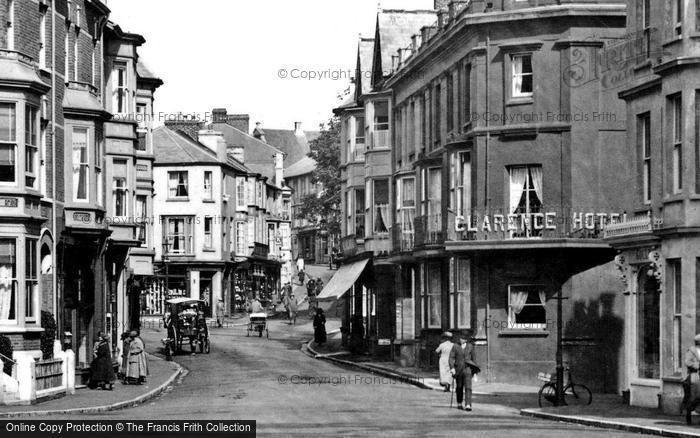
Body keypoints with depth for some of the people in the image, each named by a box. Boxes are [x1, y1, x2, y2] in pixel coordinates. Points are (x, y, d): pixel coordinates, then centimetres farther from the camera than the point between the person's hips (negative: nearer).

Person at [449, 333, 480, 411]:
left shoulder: (470, 346, 4)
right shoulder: (455, 347, 0)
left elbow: (473, 357, 13)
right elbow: (451, 358, -4)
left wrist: (475, 369, 15)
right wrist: (452, 368, -16)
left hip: (467, 368, -1)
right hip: (458, 369, 1)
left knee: (468, 387, -13)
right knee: (459, 387, 13)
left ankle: (468, 405, -20)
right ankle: (459, 403, 31)